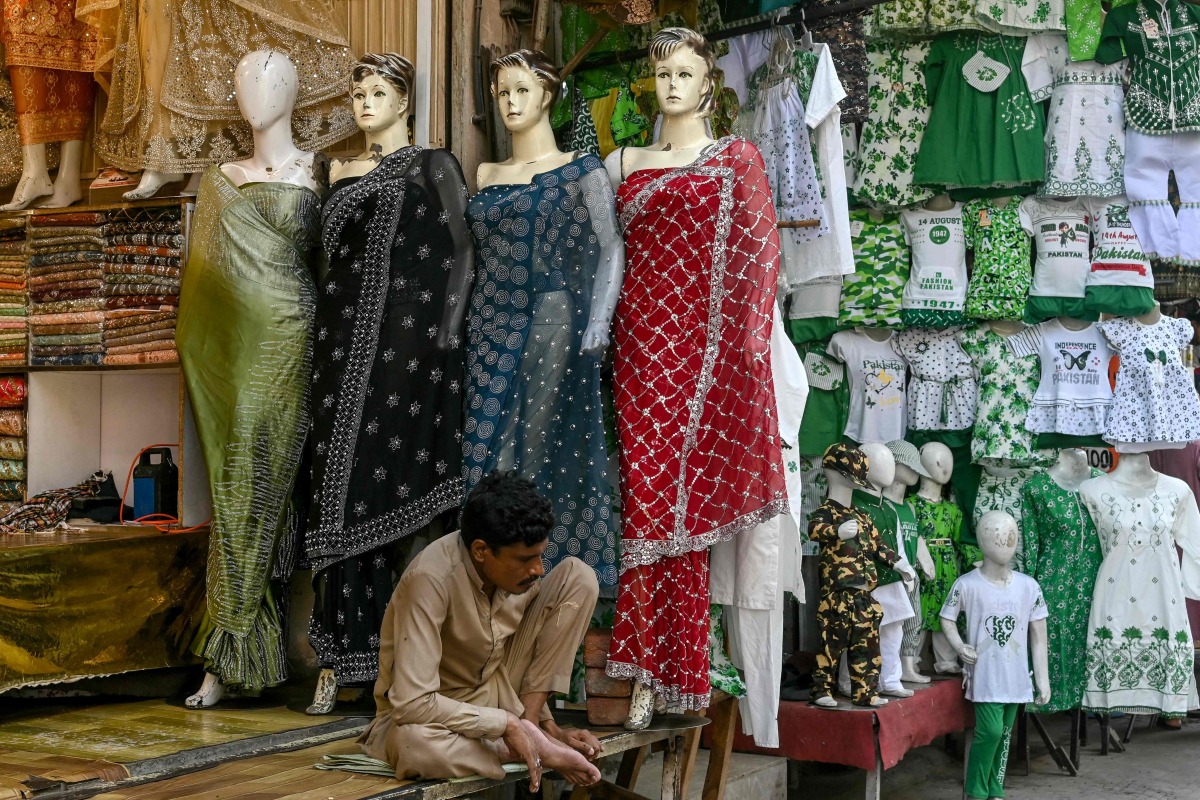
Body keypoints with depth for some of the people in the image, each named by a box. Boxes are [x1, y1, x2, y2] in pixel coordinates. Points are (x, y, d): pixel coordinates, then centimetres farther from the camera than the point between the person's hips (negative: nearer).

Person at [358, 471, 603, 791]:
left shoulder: (518, 562, -12)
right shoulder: (431, 578, -32)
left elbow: (532, 653, 5)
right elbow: (412, 703, -35)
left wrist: (546, 724, -6)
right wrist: (506, 724, -30)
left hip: (496, 693, 5)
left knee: (579, 577, -10)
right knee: (414, 742, -44)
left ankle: (530, 728, -11)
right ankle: (536, 749, -17)